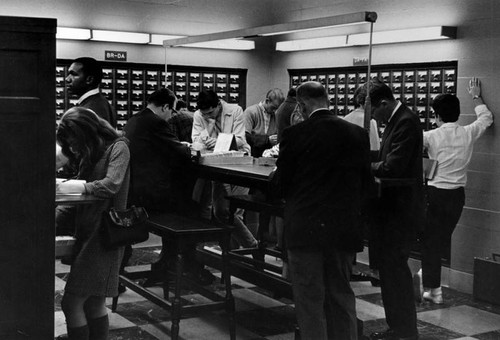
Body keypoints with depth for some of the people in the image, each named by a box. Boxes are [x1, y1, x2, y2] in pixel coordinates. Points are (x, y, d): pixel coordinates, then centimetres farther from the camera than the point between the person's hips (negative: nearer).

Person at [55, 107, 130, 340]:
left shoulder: (118, 148, -7)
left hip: (104, 235, -8)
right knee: (94, 304, 13)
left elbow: (111, 185, -22)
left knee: (72, 302, -9)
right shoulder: (88, 155, 16)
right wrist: (56, 220, 2)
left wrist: (79, 187, -18)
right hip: (86, 234, 8)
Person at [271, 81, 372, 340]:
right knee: (342, 297, 18)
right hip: (345, 229, 4)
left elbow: (280, 185, -5)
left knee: (309, 301, 7)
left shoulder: (294, 135, -11)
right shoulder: (357, 134, -1)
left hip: (305, 228, -4)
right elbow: (365, 182, 5)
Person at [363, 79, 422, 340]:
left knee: (394, 268, -3)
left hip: (400, 209, -10)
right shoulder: (396, 120, 12)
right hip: (392, 207, 10)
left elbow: (392, 167, -24)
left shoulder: (406, 122, -18)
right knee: (389, 267, 15)